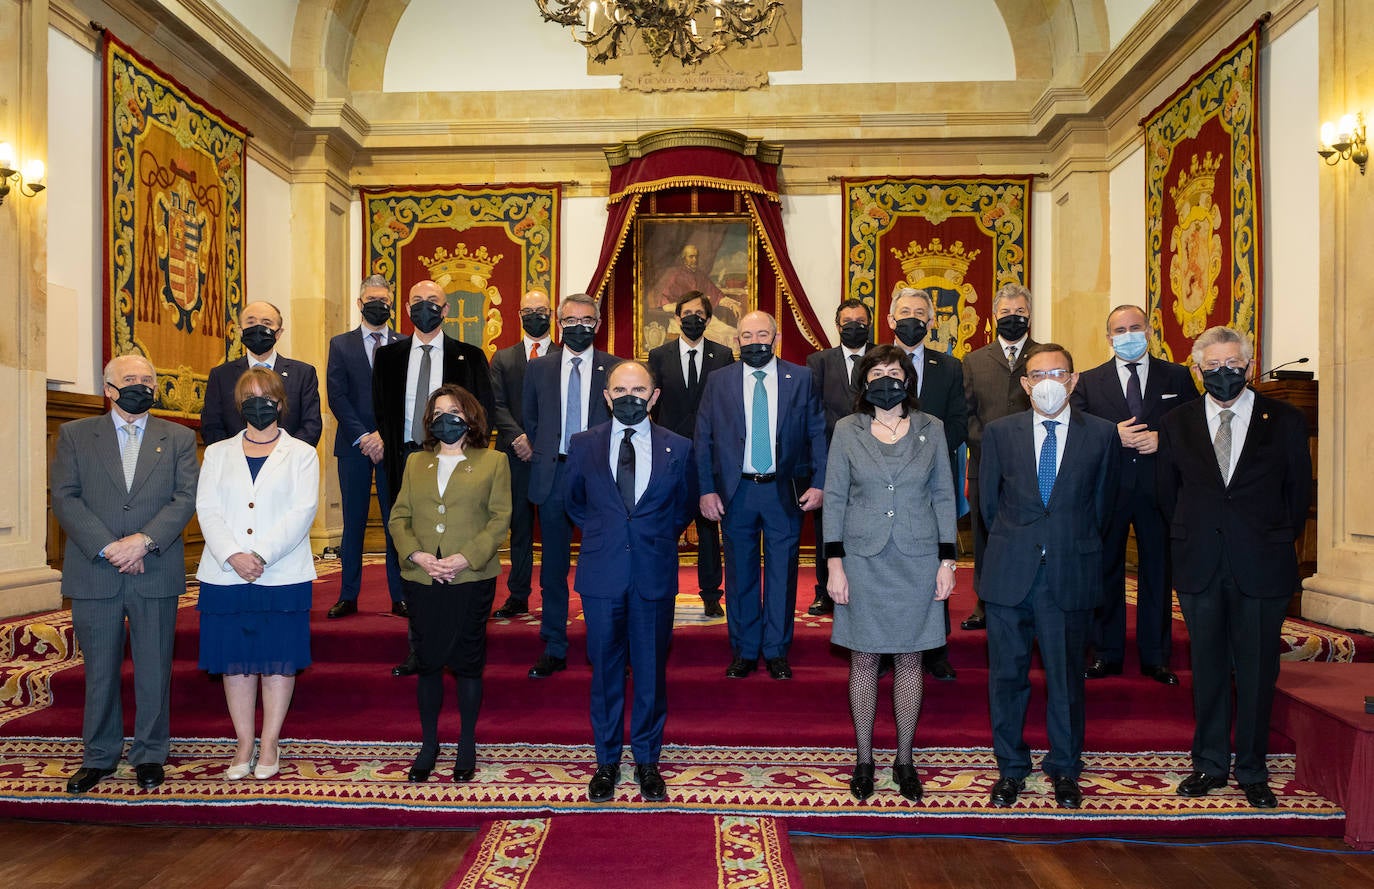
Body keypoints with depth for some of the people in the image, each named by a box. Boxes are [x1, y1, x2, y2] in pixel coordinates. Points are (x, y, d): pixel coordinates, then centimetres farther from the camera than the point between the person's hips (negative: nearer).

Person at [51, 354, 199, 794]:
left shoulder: (179, 438, 8)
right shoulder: (74, 435, 8)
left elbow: (186, 497, -2)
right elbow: (65, 498, -1)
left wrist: (145, 540, -15)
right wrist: (107, 547, -12)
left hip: (156, 574, 0)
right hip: (94, 573, 0)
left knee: (154, 670, 6)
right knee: (99, 670, 10)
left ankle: (149, 754, 20)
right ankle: (99, 755, 25)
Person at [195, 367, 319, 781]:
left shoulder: (302, 454, 6)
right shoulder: (218, 453, 14)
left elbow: (303, 512, -6)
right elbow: (207, 509, 3)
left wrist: (261, 554, -16)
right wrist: (233, 556, -13)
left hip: (283, 576, -2)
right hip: (225, 575, 3)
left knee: (279, 661, 2)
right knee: (235, 662, 7)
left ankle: (270, 744, 14)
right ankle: (244, 745, 18)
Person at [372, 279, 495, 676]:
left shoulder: (469, 356, 6)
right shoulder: (388, 356, 14)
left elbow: (484, 412, 5)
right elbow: (381, 411, 13)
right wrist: (394, 455, 1)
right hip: (406, 462, 2)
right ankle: (419, 650, 10)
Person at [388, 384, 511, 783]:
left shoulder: (493, 462, 4)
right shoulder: (416, 463, 15)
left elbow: (500, 519, -4)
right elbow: (399, 517, 9)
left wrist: (465, 558, -15)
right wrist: (417, 555, -9)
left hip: (472, 578, -3)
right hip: (422, 579, 3)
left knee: (468, 661, 5)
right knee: (427, 661, 9)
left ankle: (467, 745, 19)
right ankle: (428, 743, 23)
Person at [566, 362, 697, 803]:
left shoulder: (678, 448, 0)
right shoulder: (584, 444, 2)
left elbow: (685, 506, 14)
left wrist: (659, 539, 8)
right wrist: (601, 534, 9)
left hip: (654, 573, 0)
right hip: (602, 573, 0)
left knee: (651, 671, 10)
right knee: (605, 671, 10)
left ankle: (647, 761, 26)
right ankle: (607, 761, 26)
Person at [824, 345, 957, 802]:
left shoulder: (931, 429, 3)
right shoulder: (847, 430, 0)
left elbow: (944, 497, 6)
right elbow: (834, 498, 1)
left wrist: (947, 561, 1)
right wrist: (835, 564, -4)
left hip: (917, 560, 1)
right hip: (863, 560, -1)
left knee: (910, 659, 9)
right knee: (863, 660, 6)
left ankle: (905, 759, 24)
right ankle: (863, 758, 22)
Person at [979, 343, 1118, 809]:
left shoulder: (1101, 434, 2)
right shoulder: (999, 432, 2)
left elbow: (1102, 504, 10)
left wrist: (1074, 549, 13)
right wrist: (1014, 545, 11)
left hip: (1070, 577, 0)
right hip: (1009, 574, 1)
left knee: (1066, 676, 9)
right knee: (1007, 675, 8)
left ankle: (1065, 770, 27)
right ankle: (1010, 768, 24)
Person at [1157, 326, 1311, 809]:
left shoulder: (1286, 421, 0)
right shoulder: (1176, 423, 4)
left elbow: (1298, 491, 6)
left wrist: (1276, 542, 9)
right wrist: (1192, 540, 12)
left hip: (1261, 568, -1)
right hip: (1200, 567, 1)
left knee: (1257, 672, 7)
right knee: (1207, 669, 11)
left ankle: (1252, 770, 24)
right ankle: (1210, 764, 25)